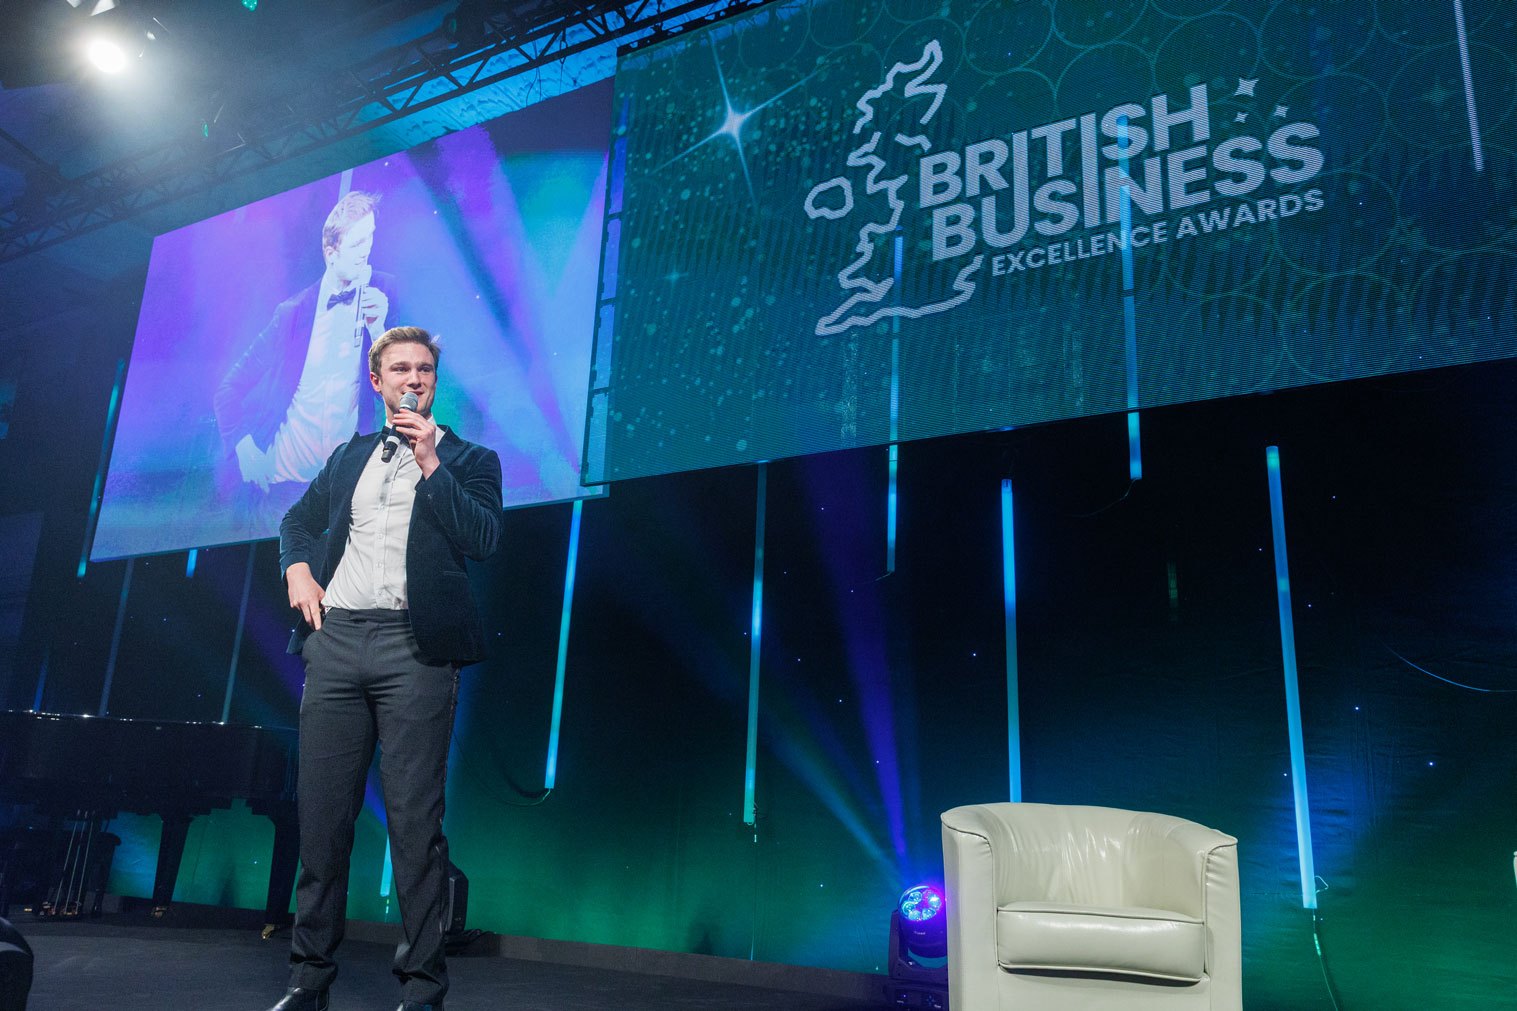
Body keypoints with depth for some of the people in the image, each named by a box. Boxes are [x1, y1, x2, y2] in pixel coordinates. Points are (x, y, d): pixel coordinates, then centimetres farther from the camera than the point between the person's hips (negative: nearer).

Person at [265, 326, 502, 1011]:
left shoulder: (468, 459, 9)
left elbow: (483, 537, -6)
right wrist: (297, 568, 10)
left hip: (413, 646, -4)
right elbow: (298, 520, 31)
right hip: (335, 640, 4)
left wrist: (430, 461, -9)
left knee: (416, 821, -5)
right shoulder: (349, 457, 22)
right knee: (322, 817, 7)